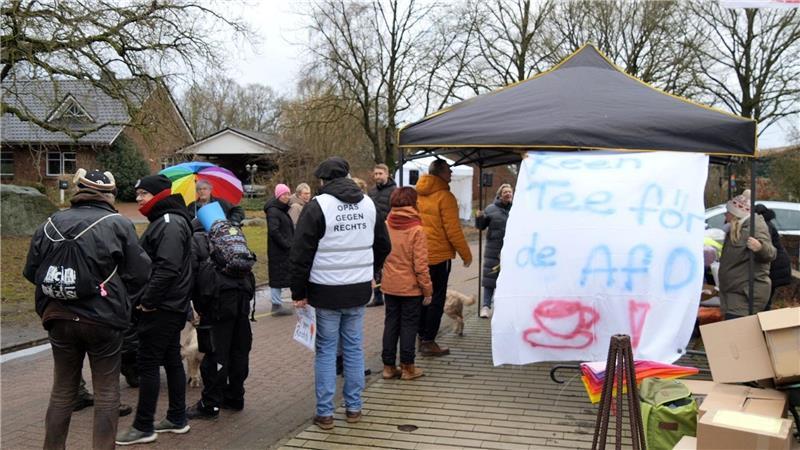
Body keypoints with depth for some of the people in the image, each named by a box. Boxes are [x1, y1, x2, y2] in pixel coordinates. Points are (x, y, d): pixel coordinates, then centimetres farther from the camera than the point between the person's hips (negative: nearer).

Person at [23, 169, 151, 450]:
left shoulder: (51, 224, 0)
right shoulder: (118, 224, -10)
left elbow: (31, 271, 3)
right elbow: (140, 274, -10)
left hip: (60, 318, 4)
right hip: (104, 319, -3)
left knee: (62, 390, 17)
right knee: (107, 392, 9)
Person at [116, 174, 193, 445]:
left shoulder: (169, 223, -17)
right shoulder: (165, 220, 16)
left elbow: (167, 268, -26)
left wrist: (147, 300, -21)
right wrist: (148, 299, 13)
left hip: (161, 308, -10)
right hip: (172, 306, 10)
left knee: (148, 364, -4)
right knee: (172, 360, 14)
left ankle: (143, 427, 3)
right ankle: (177, 418, 23)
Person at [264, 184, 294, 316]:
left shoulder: (282, 209, 16)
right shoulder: (273, 211, -14)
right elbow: (273, 231, -22)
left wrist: (290, 244, 8)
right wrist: (287, 244, -18)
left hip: (284, 250, 10)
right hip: (278, 250, -10)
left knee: (279, 276, 12)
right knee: (277, 276, -4)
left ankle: (277, 304, 17)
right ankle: (277, 305, 1)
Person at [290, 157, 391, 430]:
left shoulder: (318, 205, -10)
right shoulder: (368, 203, 8)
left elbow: (301, 253, -10)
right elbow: (383, 245, 16)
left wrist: (299, 292, -3)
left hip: (326, 291, -4)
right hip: (359, 290, 4)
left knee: (326, 350, 4)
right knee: (354, 348, 13)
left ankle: (324, 413, 8)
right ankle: (354, 408, 20)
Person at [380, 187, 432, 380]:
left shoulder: (385, 226, -2)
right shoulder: (416, 230, -15)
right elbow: (420, 264, -15)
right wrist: (427, 289, -7)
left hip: (389, 286, 4)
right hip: (411, 287, -4)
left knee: (391, 323, 13)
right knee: (409, 324, 6)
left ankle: (388, 366, 18)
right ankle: (407, 367, 13)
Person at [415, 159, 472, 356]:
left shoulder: (418, 196, 6)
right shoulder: (445, 197, -15)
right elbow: (453, 230, -15)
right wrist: (466, 254, -6)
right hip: (439, 255, -7)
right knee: (436, 299, 1)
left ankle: (422, 338, 23)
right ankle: (429, 342, 3)